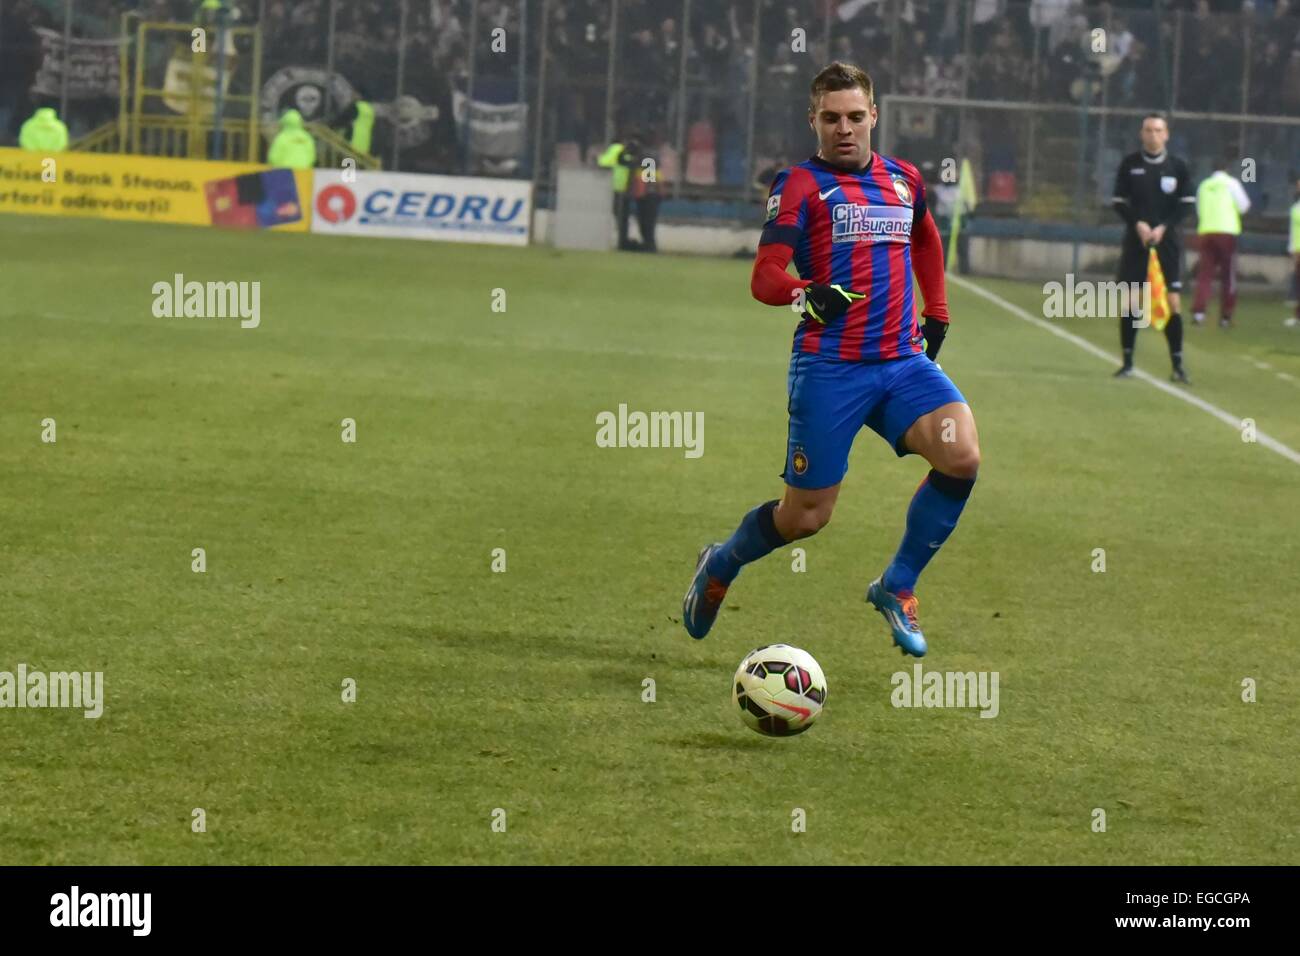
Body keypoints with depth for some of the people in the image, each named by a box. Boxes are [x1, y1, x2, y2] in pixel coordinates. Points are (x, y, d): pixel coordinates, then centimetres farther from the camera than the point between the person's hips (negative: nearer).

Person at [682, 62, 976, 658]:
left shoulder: (903, 180, 14)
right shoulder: (801, 185, -2)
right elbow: (764, 278, -11)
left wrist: (936, 315, 30)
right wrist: (808, 295, -31)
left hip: (903, 360, 4)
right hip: (830, 367, -4)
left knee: (962, 457, -21)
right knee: (807, 516, -1)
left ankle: (897, 587, -2)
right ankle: (720, 566, 32)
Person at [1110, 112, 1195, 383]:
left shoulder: (1178, 167, 2)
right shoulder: (1129, 164, 2)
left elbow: (1186, 204, 2)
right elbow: (1118, 202, 3)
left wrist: (1163, 228, -11)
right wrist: (1138, 224, -13)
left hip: (1167, 241, -1)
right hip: (1135, 239, 1)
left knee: (1173, 302, -6)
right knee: (1129, 302, -1)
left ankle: (1177, 365, 1)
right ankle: (1127, 363, 10)